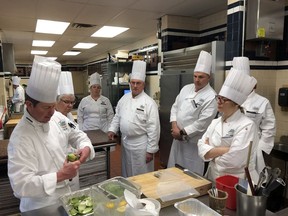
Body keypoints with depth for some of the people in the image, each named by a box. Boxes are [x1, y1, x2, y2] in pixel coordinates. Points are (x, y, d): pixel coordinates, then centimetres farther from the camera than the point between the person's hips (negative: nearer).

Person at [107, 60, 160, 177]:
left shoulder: (149, 102, -15)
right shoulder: (124, 98, 6)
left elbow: (154, 128, -16)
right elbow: (117, 116, 17)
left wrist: (151, 150, -16)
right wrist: (112, 129, 3)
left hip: (141, 144, -6)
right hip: (125, 142, 6)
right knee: (126, 172, 20)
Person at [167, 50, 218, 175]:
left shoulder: (211, 97, -18)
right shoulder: (186, 88, 4)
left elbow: (202, 123, -21)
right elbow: (175, 107, 6)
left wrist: (182, 133, -15)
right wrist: (174, 126, -9)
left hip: (194, 142, -6)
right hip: (178, 137, 6)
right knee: (174, 168, 19)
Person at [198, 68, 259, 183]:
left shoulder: (247, 125, -14)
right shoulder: (215, 122, 5)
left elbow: (233, 160, -22)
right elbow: (201, 149, -2)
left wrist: (211, 152, -7)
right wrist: (223, 150, -16)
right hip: (213, 177, 4)